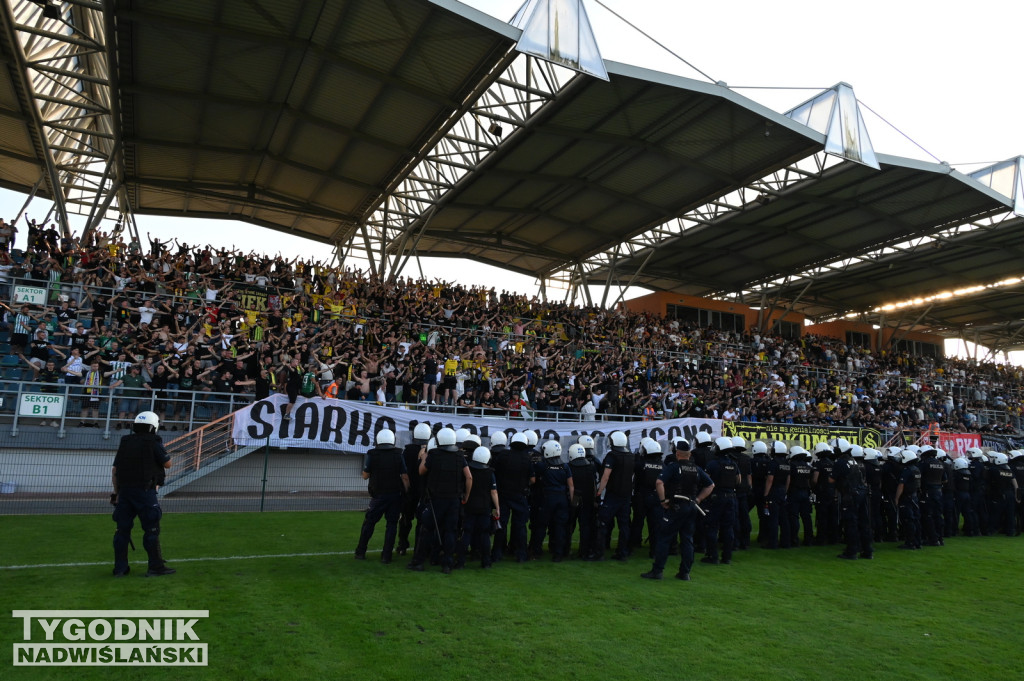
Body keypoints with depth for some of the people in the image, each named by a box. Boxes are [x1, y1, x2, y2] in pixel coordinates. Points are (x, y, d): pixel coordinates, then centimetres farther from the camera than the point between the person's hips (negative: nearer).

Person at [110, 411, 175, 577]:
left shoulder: (124, 442, 11)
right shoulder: (153, 443, -7)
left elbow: (114, 470, 13)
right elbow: (168, 464, -1)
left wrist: (117, 493, 17)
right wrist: (162, 450, 14)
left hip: (124, 491, 6)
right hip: (145, 492, -6)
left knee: (123, 529, 11)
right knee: (152, 529, 0)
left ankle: (120, 568, 16)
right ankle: (156, 567, 4)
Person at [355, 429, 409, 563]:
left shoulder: (372, 455, -5)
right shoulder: (399, 455, -2)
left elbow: (365, 476, 1)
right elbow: (405, 477, -4)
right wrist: (406, 492, 4)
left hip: (378, 495, 0)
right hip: (395, 495, 1)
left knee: (369, 522, 13)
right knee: (391, 524, 8)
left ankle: (360, 552, 18)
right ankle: (386, 556, 8)